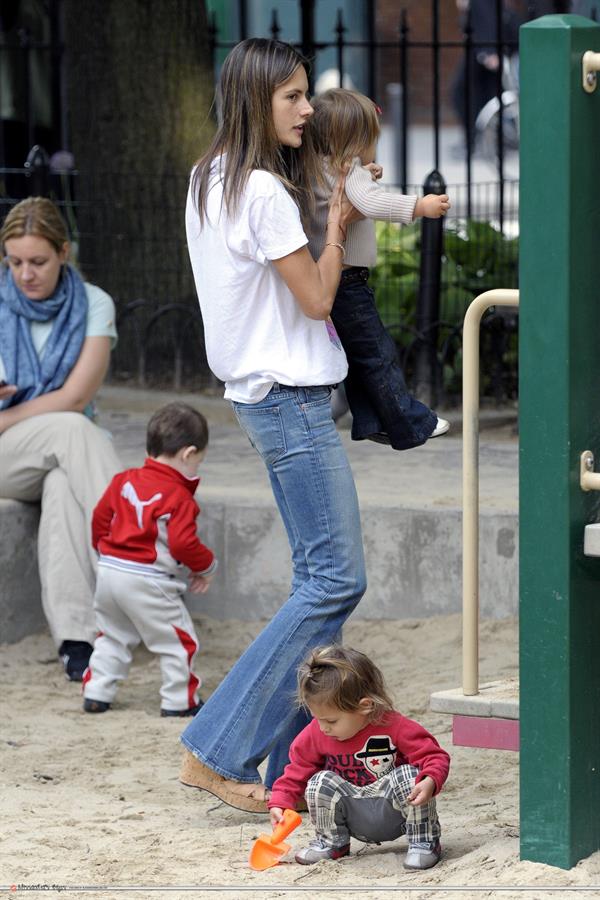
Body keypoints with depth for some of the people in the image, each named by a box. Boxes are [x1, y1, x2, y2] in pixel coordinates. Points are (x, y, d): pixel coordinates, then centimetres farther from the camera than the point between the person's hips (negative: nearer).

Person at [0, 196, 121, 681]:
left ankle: (75, 636, -49)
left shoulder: (94, 305, -2)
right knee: (73, 431, -34)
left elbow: (76, 397, -11)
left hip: (68, 447, 1)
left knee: (63, 485, -37)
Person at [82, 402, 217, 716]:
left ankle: (96, 692, 21)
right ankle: (178, 700, 9)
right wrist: (207, 567, -2)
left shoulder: (124, 481, 7)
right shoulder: (178, 497, -14)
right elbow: (182, 544, -19)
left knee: (112, 636, 22)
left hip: (109, 571, 7)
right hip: (148, 584, -7)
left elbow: (100, 518, 15)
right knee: (177, 641, 6)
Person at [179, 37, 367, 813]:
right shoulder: (263, 191, -18)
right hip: (290, 398, -10)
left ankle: (295, 756, 11)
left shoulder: (209, 180, 12)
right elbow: (317, 298, -15)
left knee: (319, 577, 11)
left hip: (264, 393, 10)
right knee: (336, 579, -9)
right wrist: (337, 223, -1)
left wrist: (328, 218, 11)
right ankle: (218, 749, -9)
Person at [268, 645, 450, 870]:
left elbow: (435, 757, -20)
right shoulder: (315, 734, -8)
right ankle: (330, 842, 2)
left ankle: (423, 841, -11)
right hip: (353, 817, 3)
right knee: (320, 783, -23)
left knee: (411, 776, -31)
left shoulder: (394, 727, -20)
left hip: (393, 816, -3)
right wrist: (280, 803, -8)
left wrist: (430, 782, -41)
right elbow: (297, 771, 5)